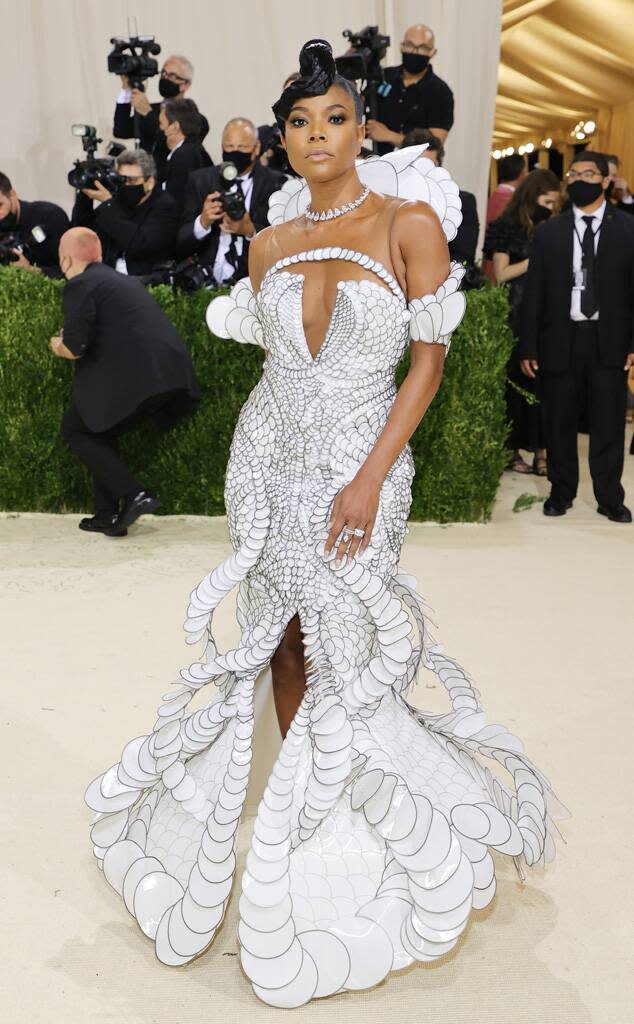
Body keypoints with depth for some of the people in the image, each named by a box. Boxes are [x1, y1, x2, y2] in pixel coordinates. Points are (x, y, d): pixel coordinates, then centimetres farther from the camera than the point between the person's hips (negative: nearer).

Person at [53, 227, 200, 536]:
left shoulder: (80, 285, -2)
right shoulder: (124, 280, 25)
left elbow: (75, 347, -11)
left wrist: (58, 346, 12)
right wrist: (72, 340, 36)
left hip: (134, 377, -8)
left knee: (74, 430, 8)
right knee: (99, 431, 22)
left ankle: (133, 495, -4)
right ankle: (107, 516, 19)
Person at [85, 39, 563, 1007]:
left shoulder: (409, 222, -6)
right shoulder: (271, 243, 6)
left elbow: (430, 360, -9)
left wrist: (371, 479, -16)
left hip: (361, 462, -4)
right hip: (269, 456, 4)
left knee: (345, 649, 1)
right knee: (282, 637, 11)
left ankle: (342, 817, 23)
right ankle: (299, 798, 30)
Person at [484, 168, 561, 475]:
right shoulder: (507, 227, -2)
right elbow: (501, 274, -6)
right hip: (516, 317, -5)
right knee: (515, 382, 1)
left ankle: (541, 450, 5)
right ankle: (511, 450, 11)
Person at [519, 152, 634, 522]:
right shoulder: (548, 232, 7)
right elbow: (534, 293, 5)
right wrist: (528, 346, 0)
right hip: (561, 339, 2)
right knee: (560, 423, 10)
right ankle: (561, 492, 24)